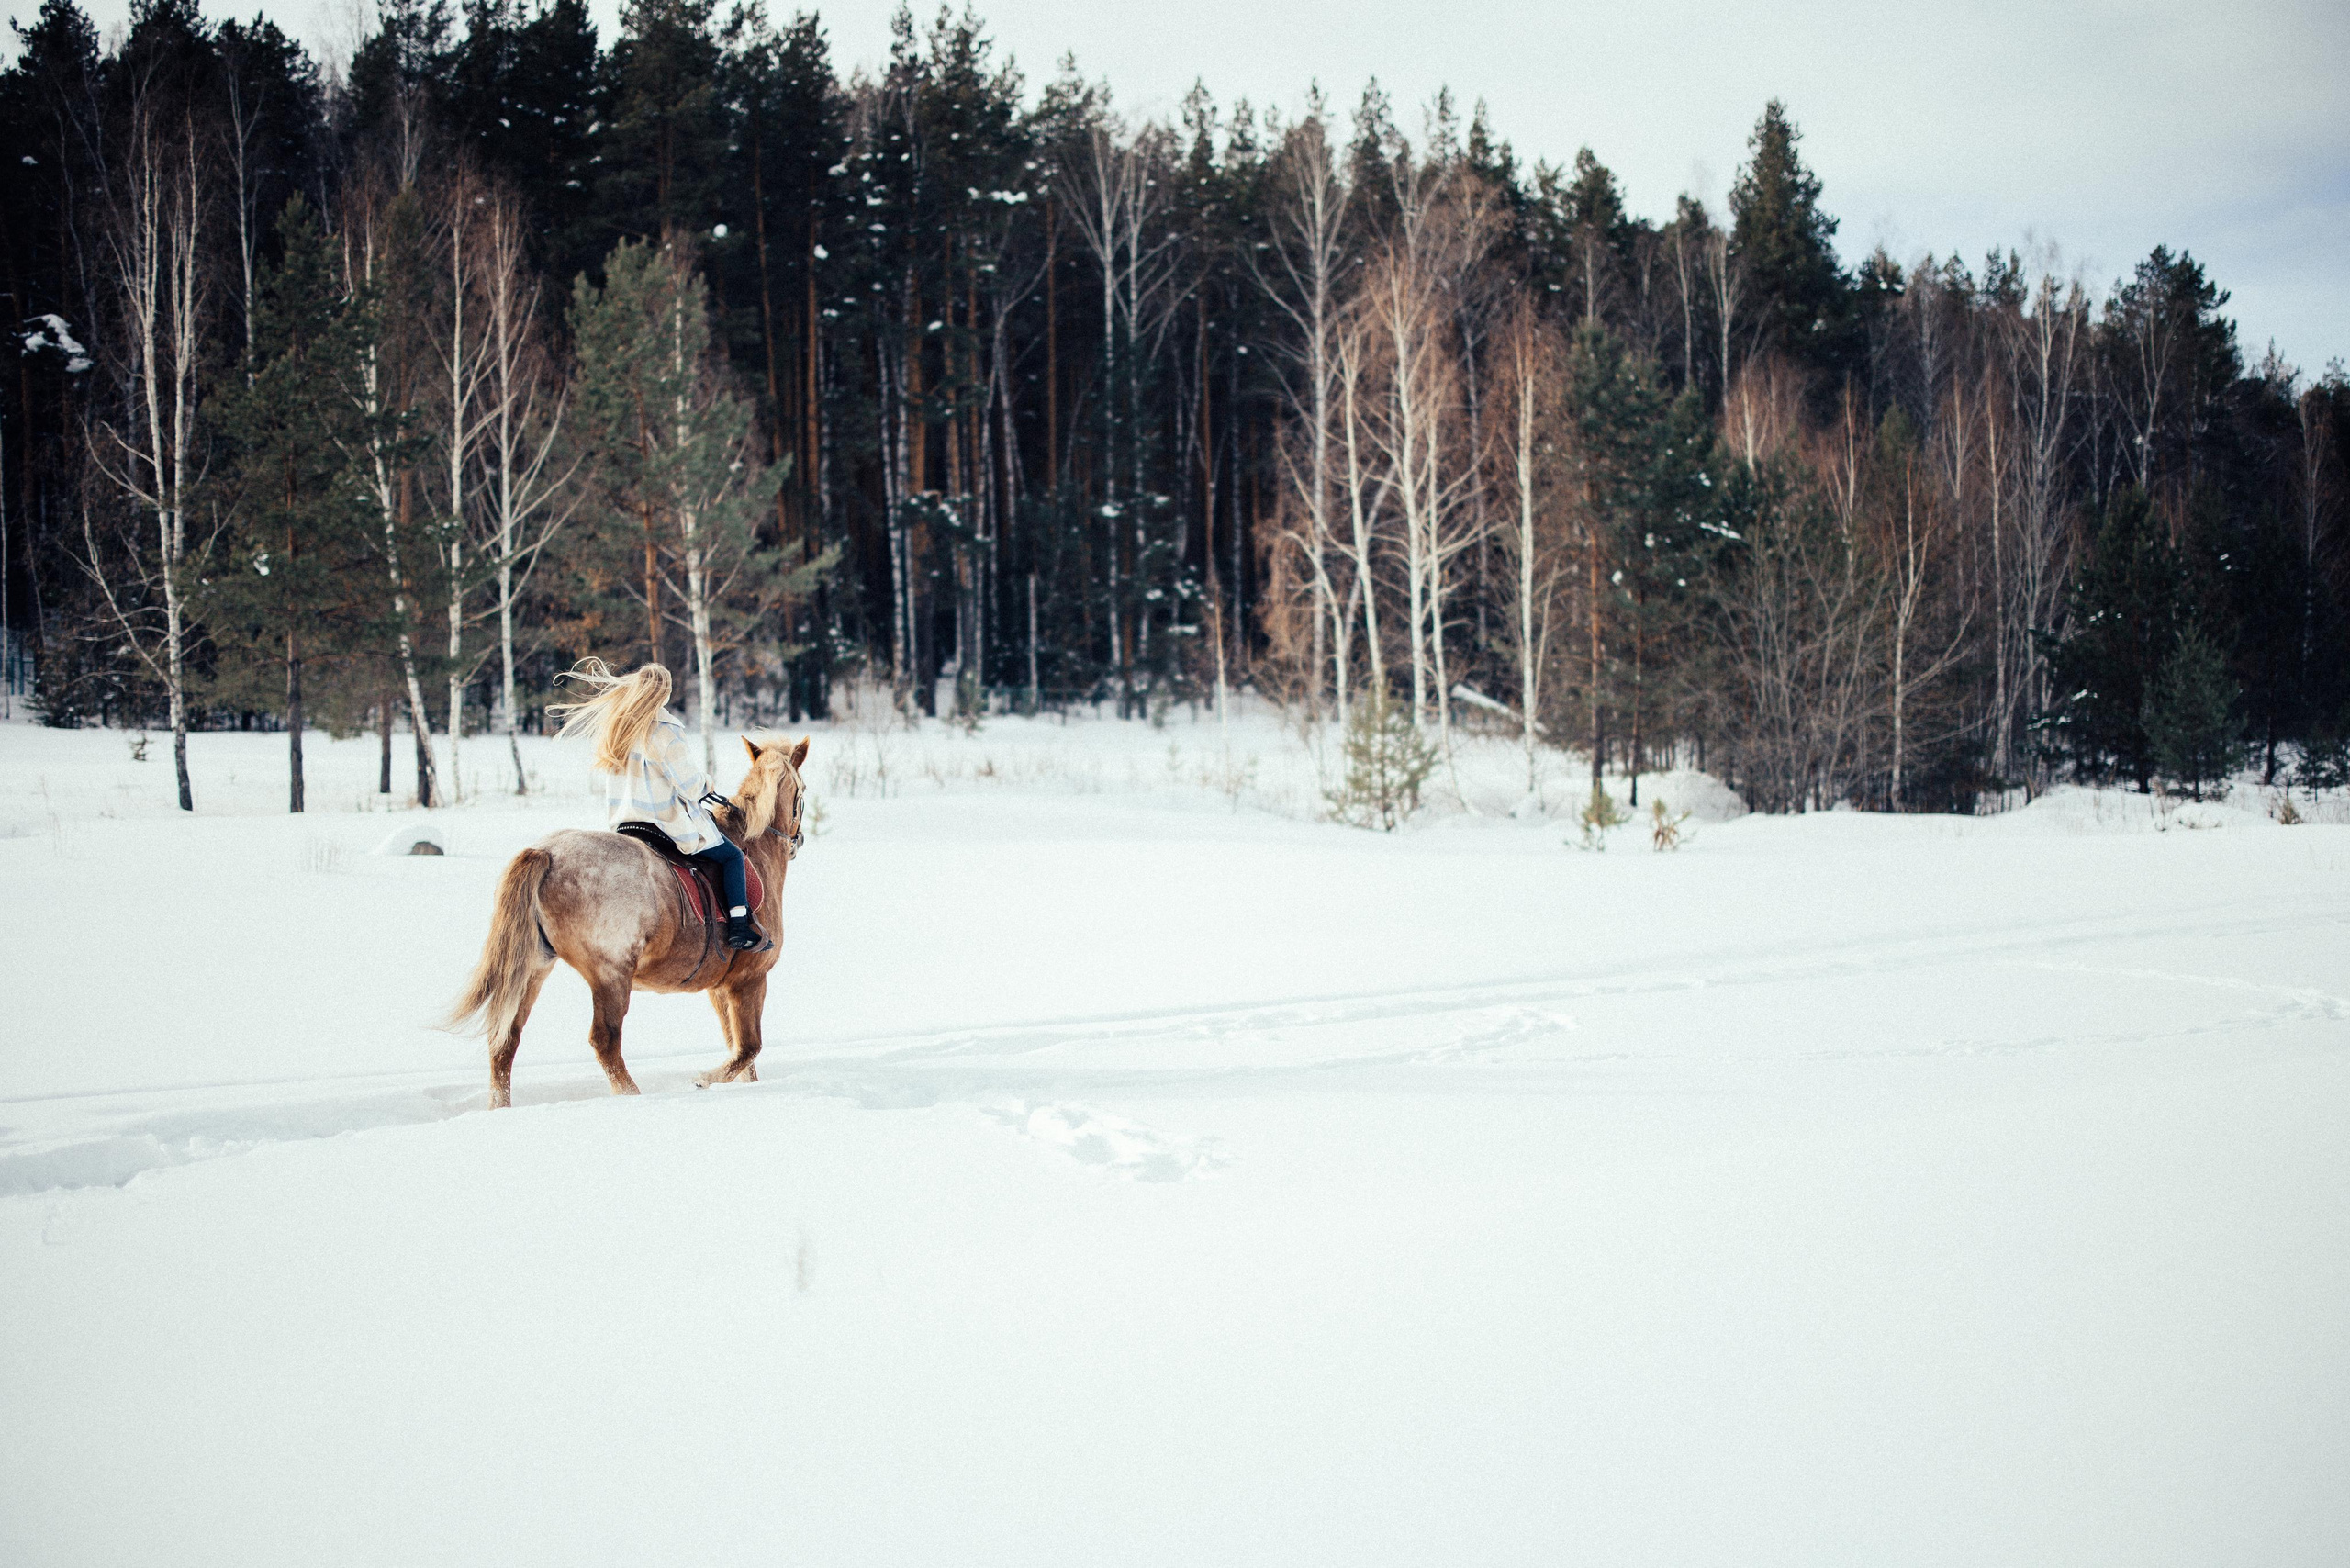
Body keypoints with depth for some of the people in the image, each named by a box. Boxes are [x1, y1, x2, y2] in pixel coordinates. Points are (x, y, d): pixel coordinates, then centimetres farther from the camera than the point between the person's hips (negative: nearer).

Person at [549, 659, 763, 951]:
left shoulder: (612, 724, 2)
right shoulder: (666, 730, -20)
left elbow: (603, 775, 12)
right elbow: (690, 785, -17)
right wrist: (705, 788, 5)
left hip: (624, 822, 7)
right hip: (670, 823, -7)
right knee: (732, 856, 7)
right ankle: (739, 928, -4)